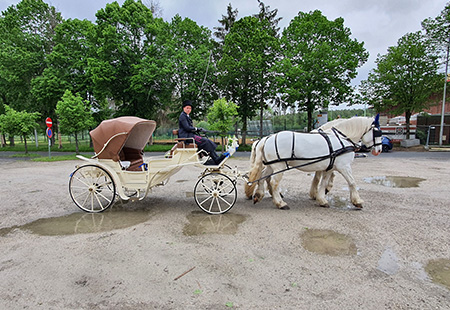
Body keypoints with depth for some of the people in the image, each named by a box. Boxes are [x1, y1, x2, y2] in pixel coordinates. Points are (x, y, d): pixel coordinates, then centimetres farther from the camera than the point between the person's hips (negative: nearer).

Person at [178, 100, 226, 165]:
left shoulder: (187, 116, 24)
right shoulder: (182, 116, -7)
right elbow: (187, 128, -17)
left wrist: (197, 129, 5)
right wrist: (196, 129, -7)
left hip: (190, 135, 10)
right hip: (186, 136, -10)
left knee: (207, 141, -5)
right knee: (205, 141, -20)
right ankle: (216, 159, -18)